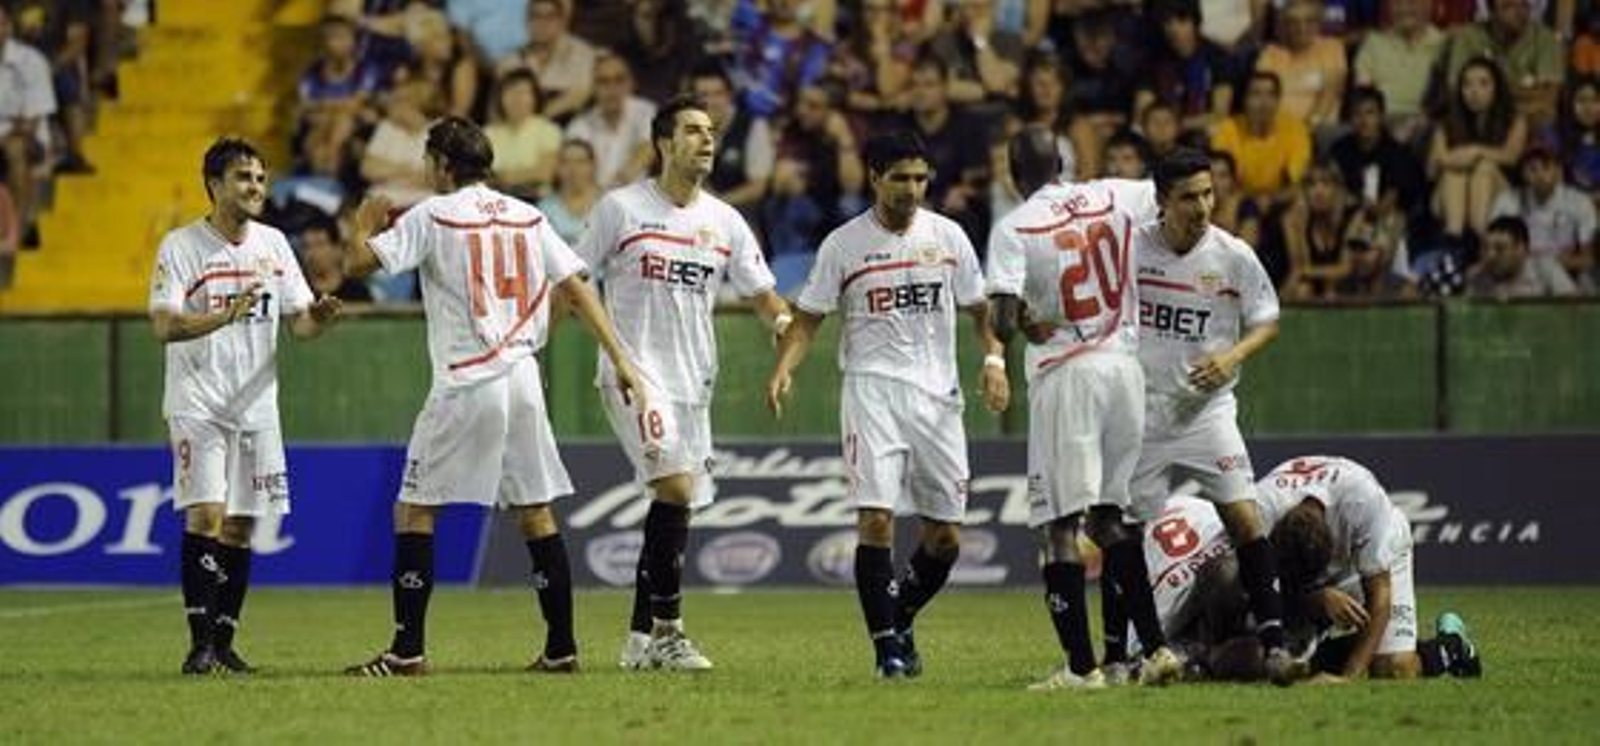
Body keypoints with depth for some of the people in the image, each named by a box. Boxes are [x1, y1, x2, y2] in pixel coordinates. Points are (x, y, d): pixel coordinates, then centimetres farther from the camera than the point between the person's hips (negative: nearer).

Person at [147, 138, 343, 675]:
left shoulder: (272, 244, 8)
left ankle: (224, 641, 13)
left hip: (256, 403, 5)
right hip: (197, 402, -5)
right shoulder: (182, 246, -8)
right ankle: (200, 643, -16)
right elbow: (164, 325, -17)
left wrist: (318, 318, -13)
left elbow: (298, 322, 10)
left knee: (241, 525, 6)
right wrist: (226, 316, -30)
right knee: (206, 513, -17)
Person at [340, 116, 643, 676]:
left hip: (464, 384, -5)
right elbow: (575, 288, 7)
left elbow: (357, 262, -8)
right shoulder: (527, 217, 11)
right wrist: (618, 359, 6)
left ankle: (408, 649, -6)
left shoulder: (432, 216, -4)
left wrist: (365, 223, 14)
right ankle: (561, 647, 8)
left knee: (415, 510, 1)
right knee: (536, 512, 10)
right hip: (523, 378, 5)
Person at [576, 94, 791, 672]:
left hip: (692, 380, 6)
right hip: (634, 373, -6)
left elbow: (761, 292, 11)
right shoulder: (621, 208, -2)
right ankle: (667, 629, -17)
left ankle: (641, 637, 16)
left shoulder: (724, 222, 10)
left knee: (675, 506, 6)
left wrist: (784, 322, -9)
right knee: (675, 486, -21)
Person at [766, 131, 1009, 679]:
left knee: (946, 536, 4)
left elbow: (979, 308, 15)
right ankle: (886, 643, -10)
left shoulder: (947, 236, 7)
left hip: (937, 393, 3)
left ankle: (900, 619, 28)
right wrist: (784, 368, -13)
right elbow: (809, 318, 4)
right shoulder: (844, 244, 0)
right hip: (873, 388, -3)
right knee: (876, 517, -17)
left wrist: (993, 358, -2)